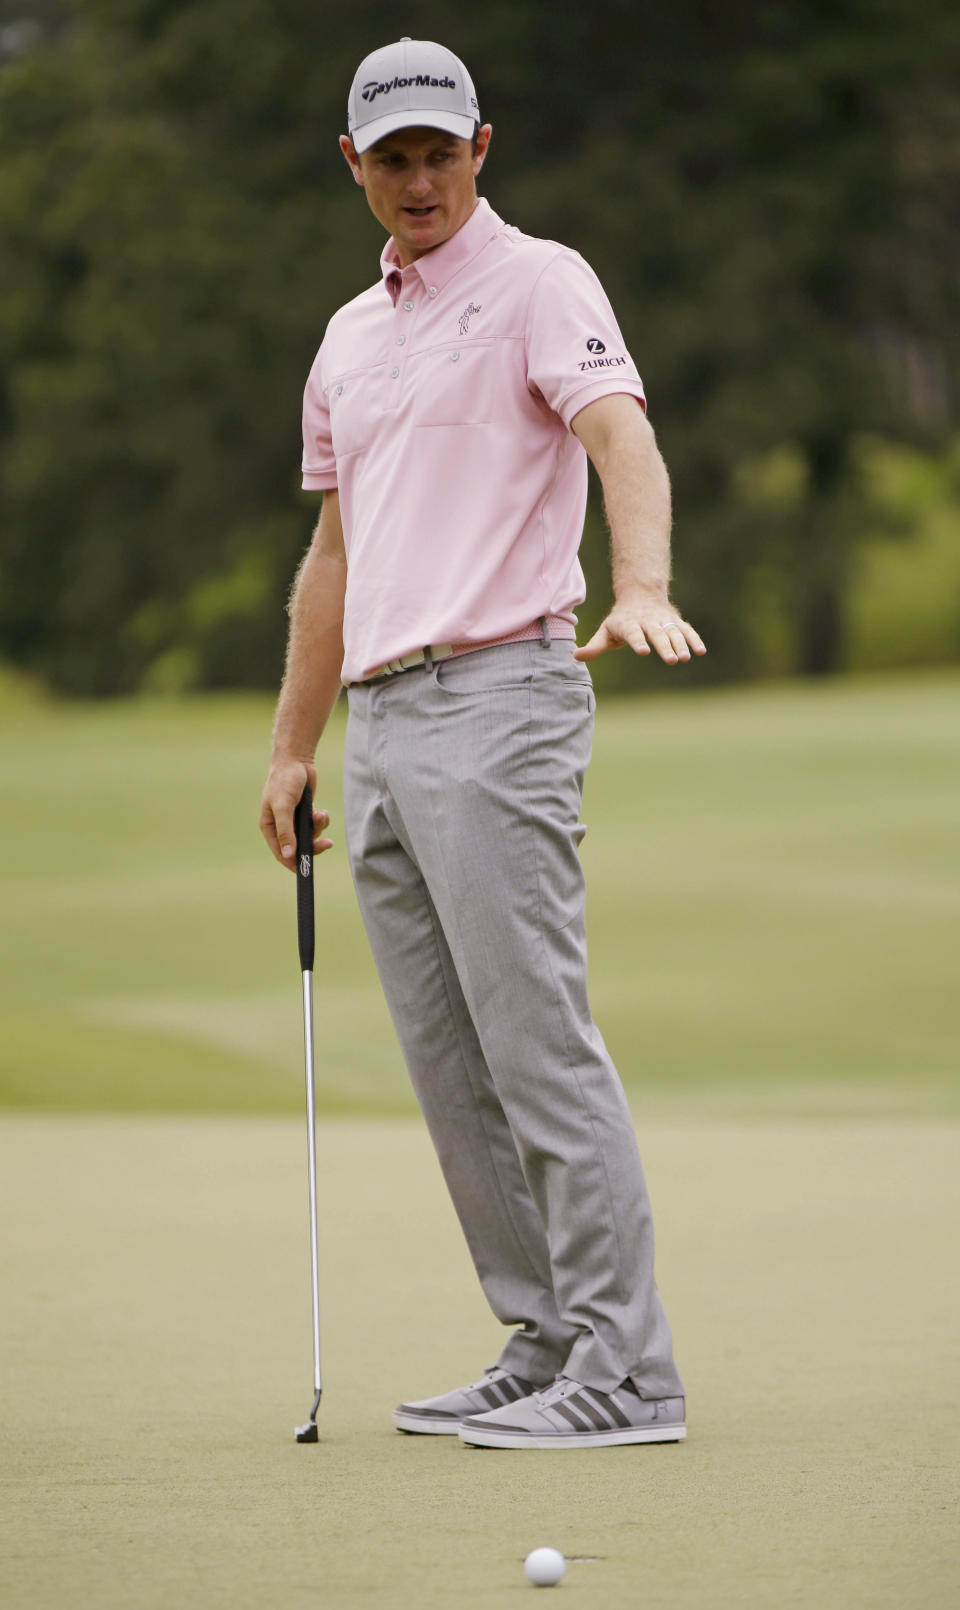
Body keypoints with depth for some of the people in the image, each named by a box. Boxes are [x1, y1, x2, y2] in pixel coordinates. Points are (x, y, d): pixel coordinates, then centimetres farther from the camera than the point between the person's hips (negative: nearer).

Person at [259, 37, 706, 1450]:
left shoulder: (539, 284, -4)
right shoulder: (349, 338, 20)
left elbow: (623, 436, -21)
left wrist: (643, 589, -39)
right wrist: (293, 746, 23)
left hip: (497, 697, -8)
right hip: (382, 723, 8)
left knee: (537, 1039, -12)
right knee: (451, 1065, 7)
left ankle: (623, 1370, -12)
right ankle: (545, 1347, 11)